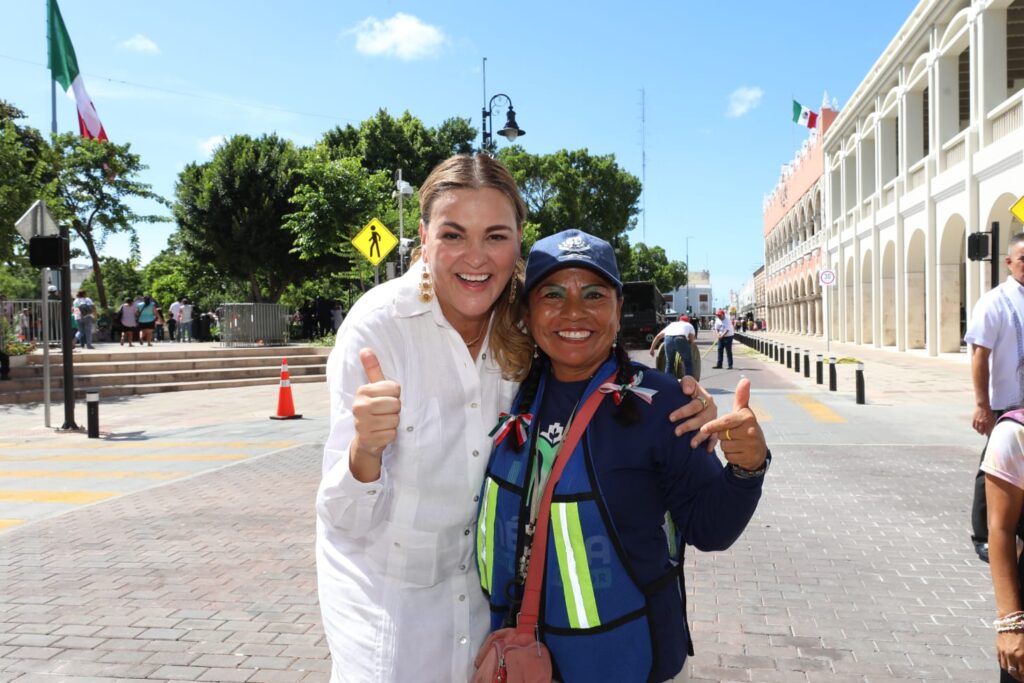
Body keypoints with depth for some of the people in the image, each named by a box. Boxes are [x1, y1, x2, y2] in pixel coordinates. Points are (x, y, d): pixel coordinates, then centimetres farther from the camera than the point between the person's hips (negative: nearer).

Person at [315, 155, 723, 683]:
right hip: (382, 589, -3)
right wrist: (365, 450, -45)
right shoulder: (378, 325, -24)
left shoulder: (524, 324, -13)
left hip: (478, 580, 4)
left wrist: (682, 418, -18)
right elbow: (351, 520, -23)